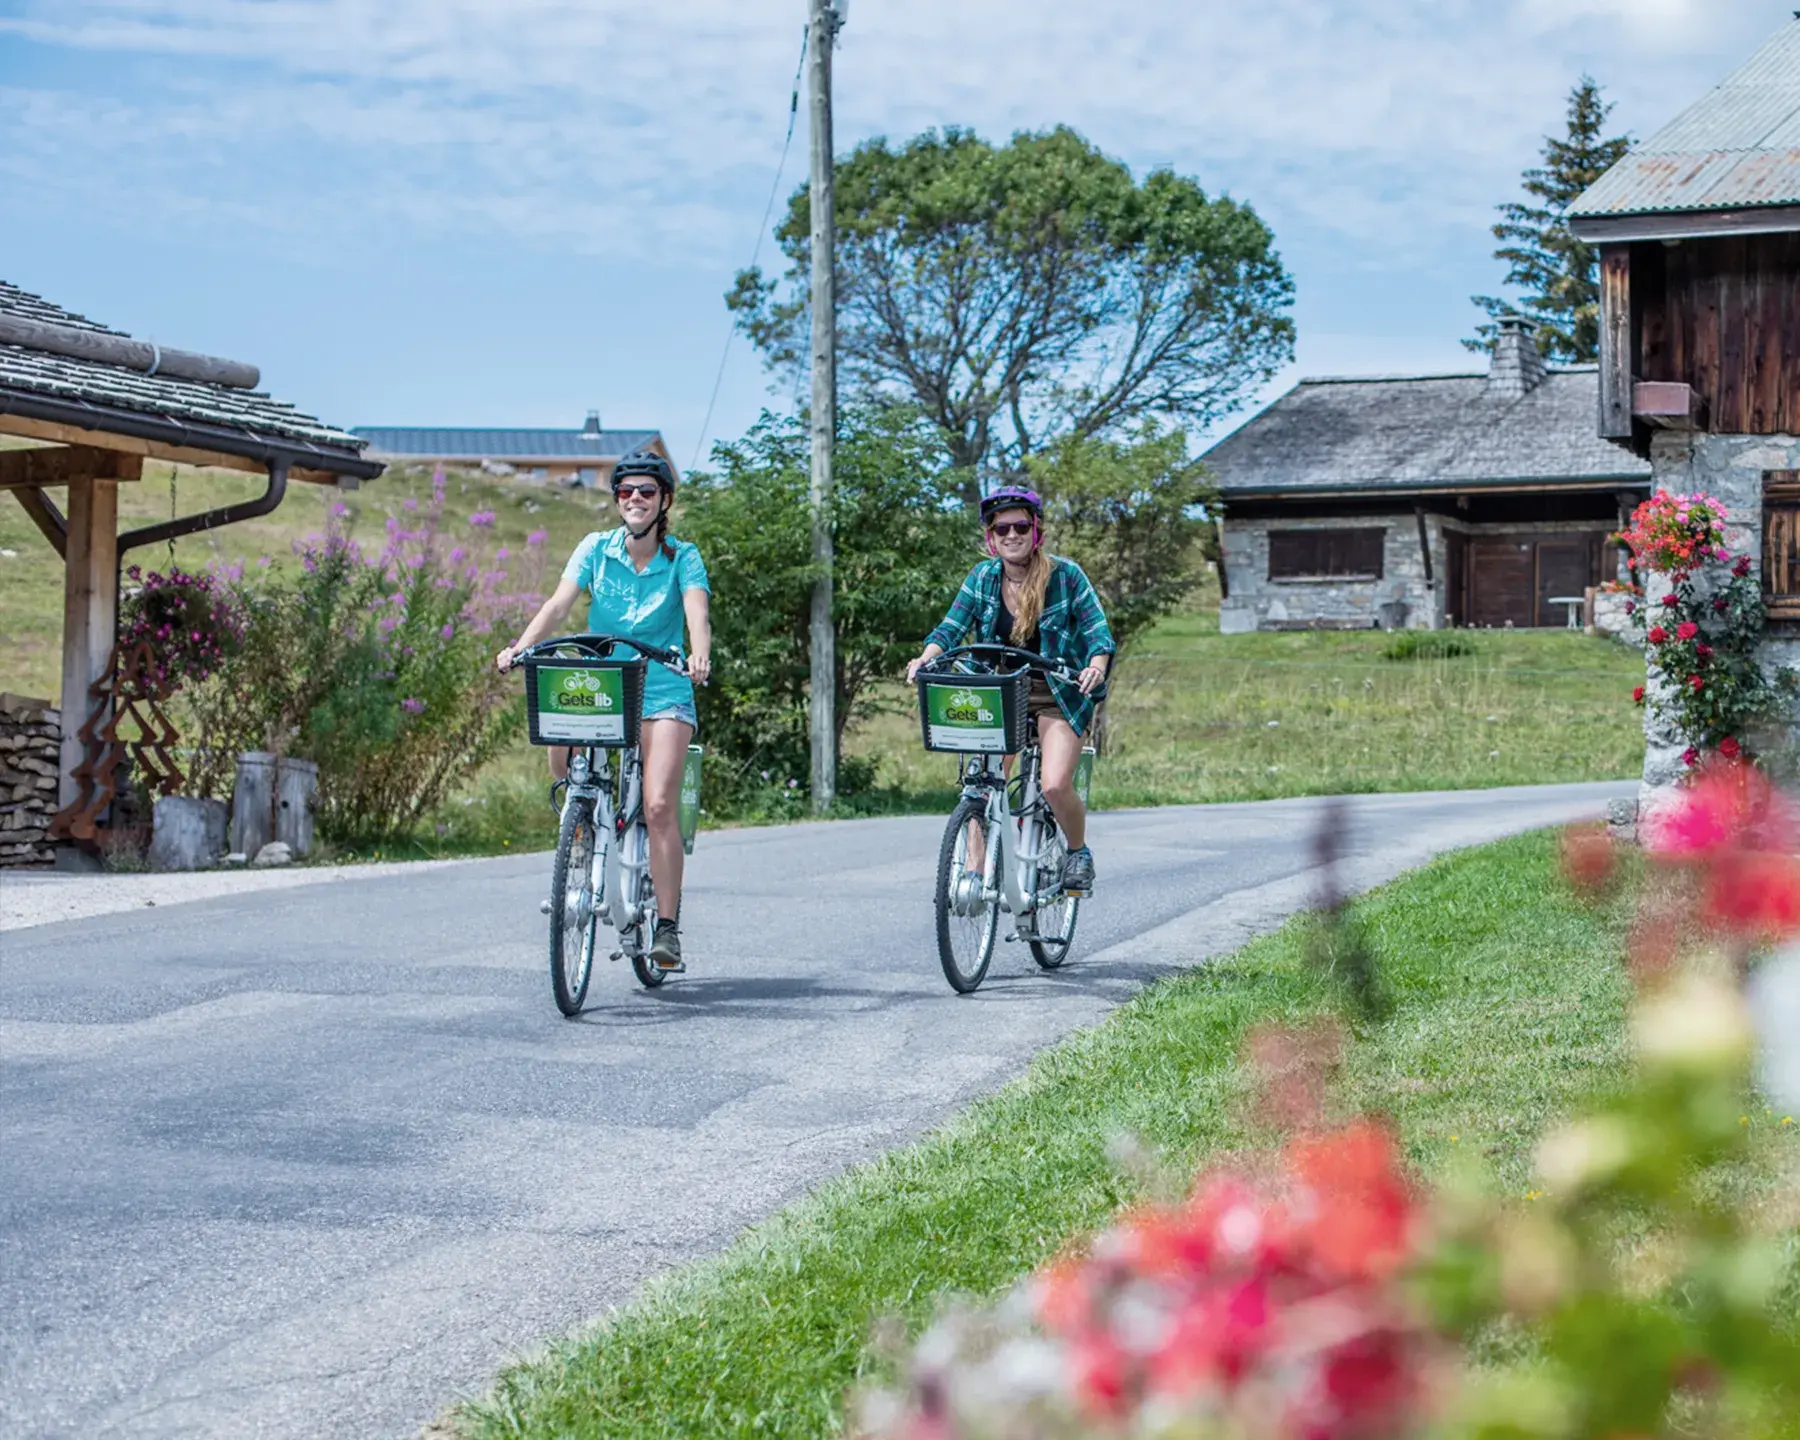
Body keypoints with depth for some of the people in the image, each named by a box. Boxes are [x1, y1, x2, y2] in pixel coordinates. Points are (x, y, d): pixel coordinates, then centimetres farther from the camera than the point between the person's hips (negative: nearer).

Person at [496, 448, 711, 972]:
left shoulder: (682, 558, -2)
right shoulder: (596, 549, 2)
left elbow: (697, 612, -19)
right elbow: (558, 604, -10)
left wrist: (700, 656, -41)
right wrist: (519, 647, -28)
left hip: (662, 693, -2)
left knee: (659, 807, -16)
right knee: (558, 736, -27)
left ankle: (667, 927, -8)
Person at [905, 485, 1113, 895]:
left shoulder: (1065, 575, -10)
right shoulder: (982, 578, 0)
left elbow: (1098, 632, -11)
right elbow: (952, 628, -5)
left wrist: (1096, 666, -32)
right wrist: (925, 659, -25)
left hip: (1058, 697, -3)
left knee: (1055, 786, -20)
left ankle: (1079, 852, 8)